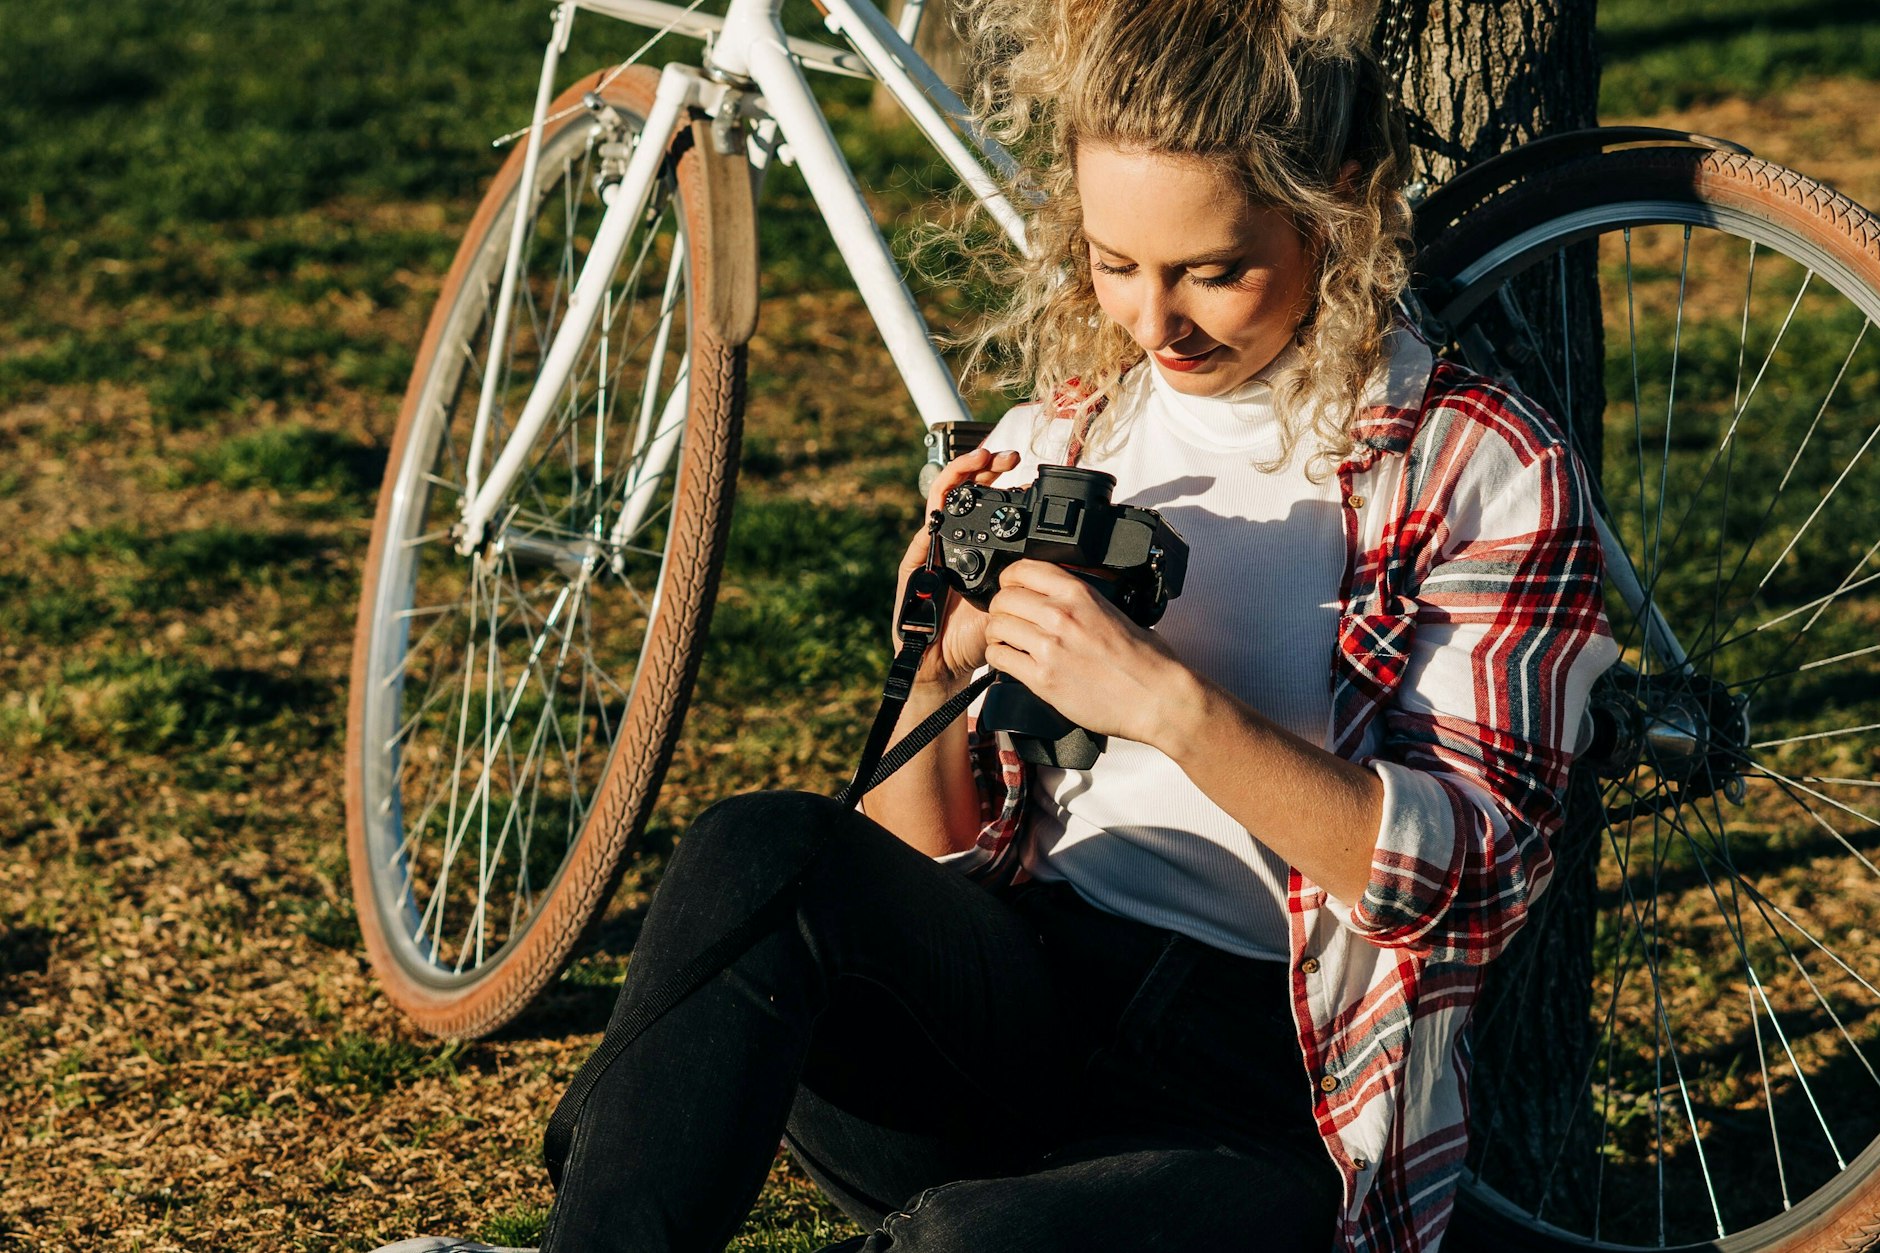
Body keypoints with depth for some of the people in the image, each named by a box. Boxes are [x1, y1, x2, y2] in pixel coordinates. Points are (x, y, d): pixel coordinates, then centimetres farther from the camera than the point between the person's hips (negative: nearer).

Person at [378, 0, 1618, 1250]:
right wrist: (945, 672, -8)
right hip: (1020, 999, 4)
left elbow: (1474, 878, -11)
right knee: (765, 851, -28)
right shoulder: (1045, 445, 14)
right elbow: (921, 857, 14)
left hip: (1267, 1096, -4)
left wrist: (1168, 701, -22)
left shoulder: (1488, 473, 0)